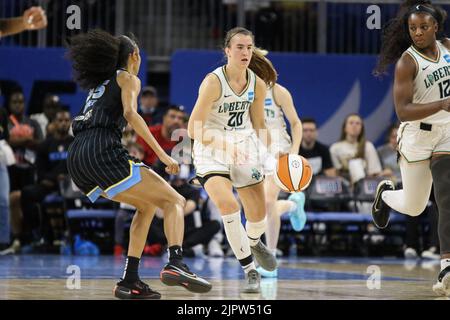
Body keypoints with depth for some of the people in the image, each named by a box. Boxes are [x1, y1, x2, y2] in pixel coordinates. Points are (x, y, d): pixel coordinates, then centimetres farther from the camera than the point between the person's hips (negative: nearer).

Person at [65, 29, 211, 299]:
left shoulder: (100, 84, 31)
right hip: (103, 152, -8)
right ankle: (175, 264, -29)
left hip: (77, 159, 8)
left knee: (148, 205, 23)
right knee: (174, 201, -4)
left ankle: (130, 281, 12)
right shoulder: (128, 78, 7)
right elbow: (130, 113, -11)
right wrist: (162, 154, -14)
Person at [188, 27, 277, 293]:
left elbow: (259, 125, 10)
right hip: (211, 149, -4)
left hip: (245, 147, 5)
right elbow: (194, 130, -20)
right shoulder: (213, 82, -20)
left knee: (258, 216, 5)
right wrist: (226, 145, -30)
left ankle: (254, 243, 45)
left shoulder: (258, 84, -4)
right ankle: (250, 271, -12)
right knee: (229, 205, -26)